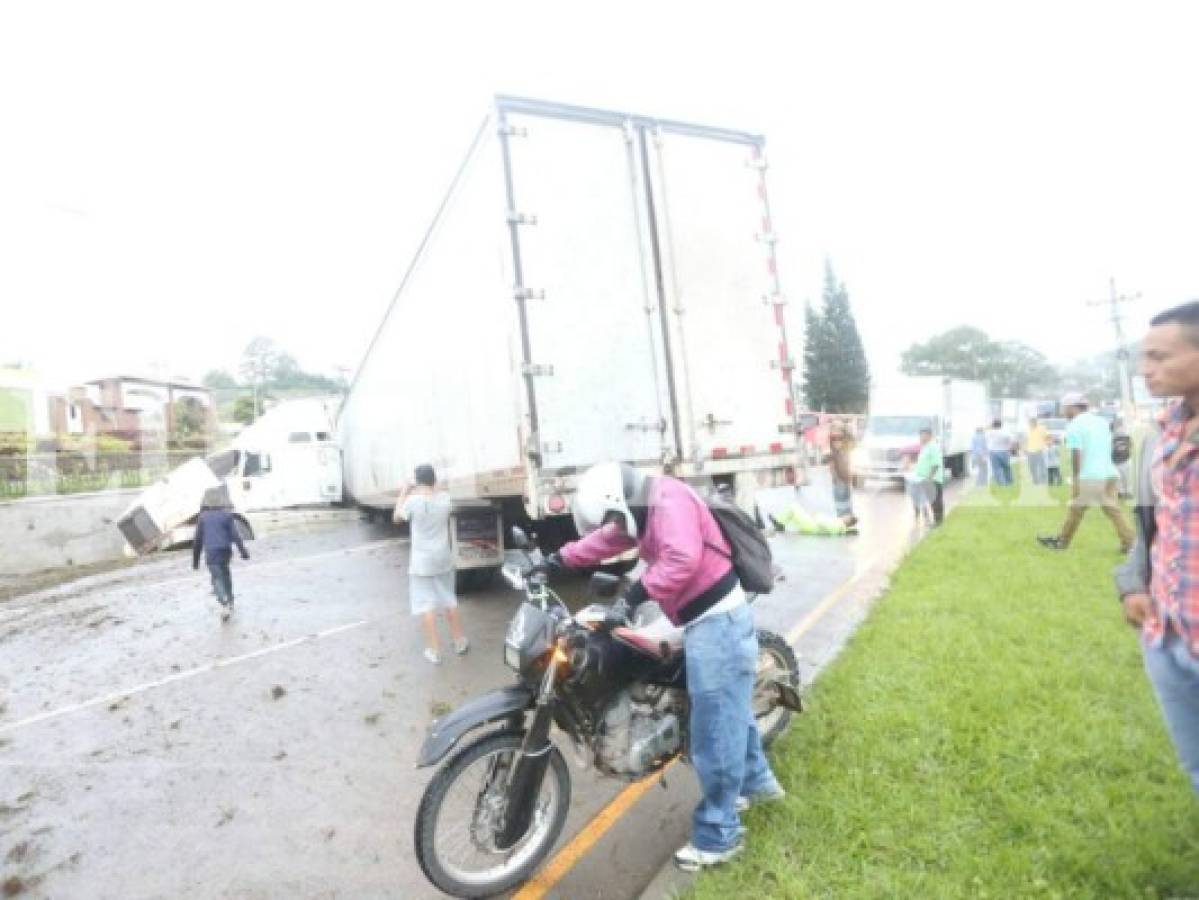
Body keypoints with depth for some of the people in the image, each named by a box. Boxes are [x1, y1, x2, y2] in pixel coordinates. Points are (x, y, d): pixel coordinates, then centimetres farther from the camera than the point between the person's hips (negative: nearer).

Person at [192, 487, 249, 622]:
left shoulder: (203, 517, 1)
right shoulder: (227, 515, -1)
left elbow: (198, 540, 4)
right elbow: (235, 535, -7)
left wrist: (195, 559, 12)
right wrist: (243, 551, -1)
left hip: (211, 553, -2)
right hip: (225, 551, 2)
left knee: (217, 578, -3)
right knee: (226, 575, 23)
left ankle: (224, 603, -25)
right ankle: (229, 601, 32)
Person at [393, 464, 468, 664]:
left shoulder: (413, 500, -16)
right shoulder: (445, 498, -5)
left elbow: (396, 518, 2)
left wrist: (404, 494, 9)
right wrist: (426, 491, 20)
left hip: (421, 561, -4)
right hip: (443, 558, 4)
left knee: (426, 604, 4)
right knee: (449, 600, 18)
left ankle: (434, 650, 8)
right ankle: (460, 641, 28)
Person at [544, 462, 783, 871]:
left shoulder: (669, 502, -20)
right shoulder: (646, 508, 11)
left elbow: (683, 561, -35)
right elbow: (605, 540, 21)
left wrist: (639, 592, -27)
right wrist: (561, 558, 18)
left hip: (717, 624, -10)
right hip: (713, 622, 10)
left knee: (714, 732, 1)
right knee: (730, 710, 27)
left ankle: (717, 835, 16)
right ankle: (757, 781, 49)